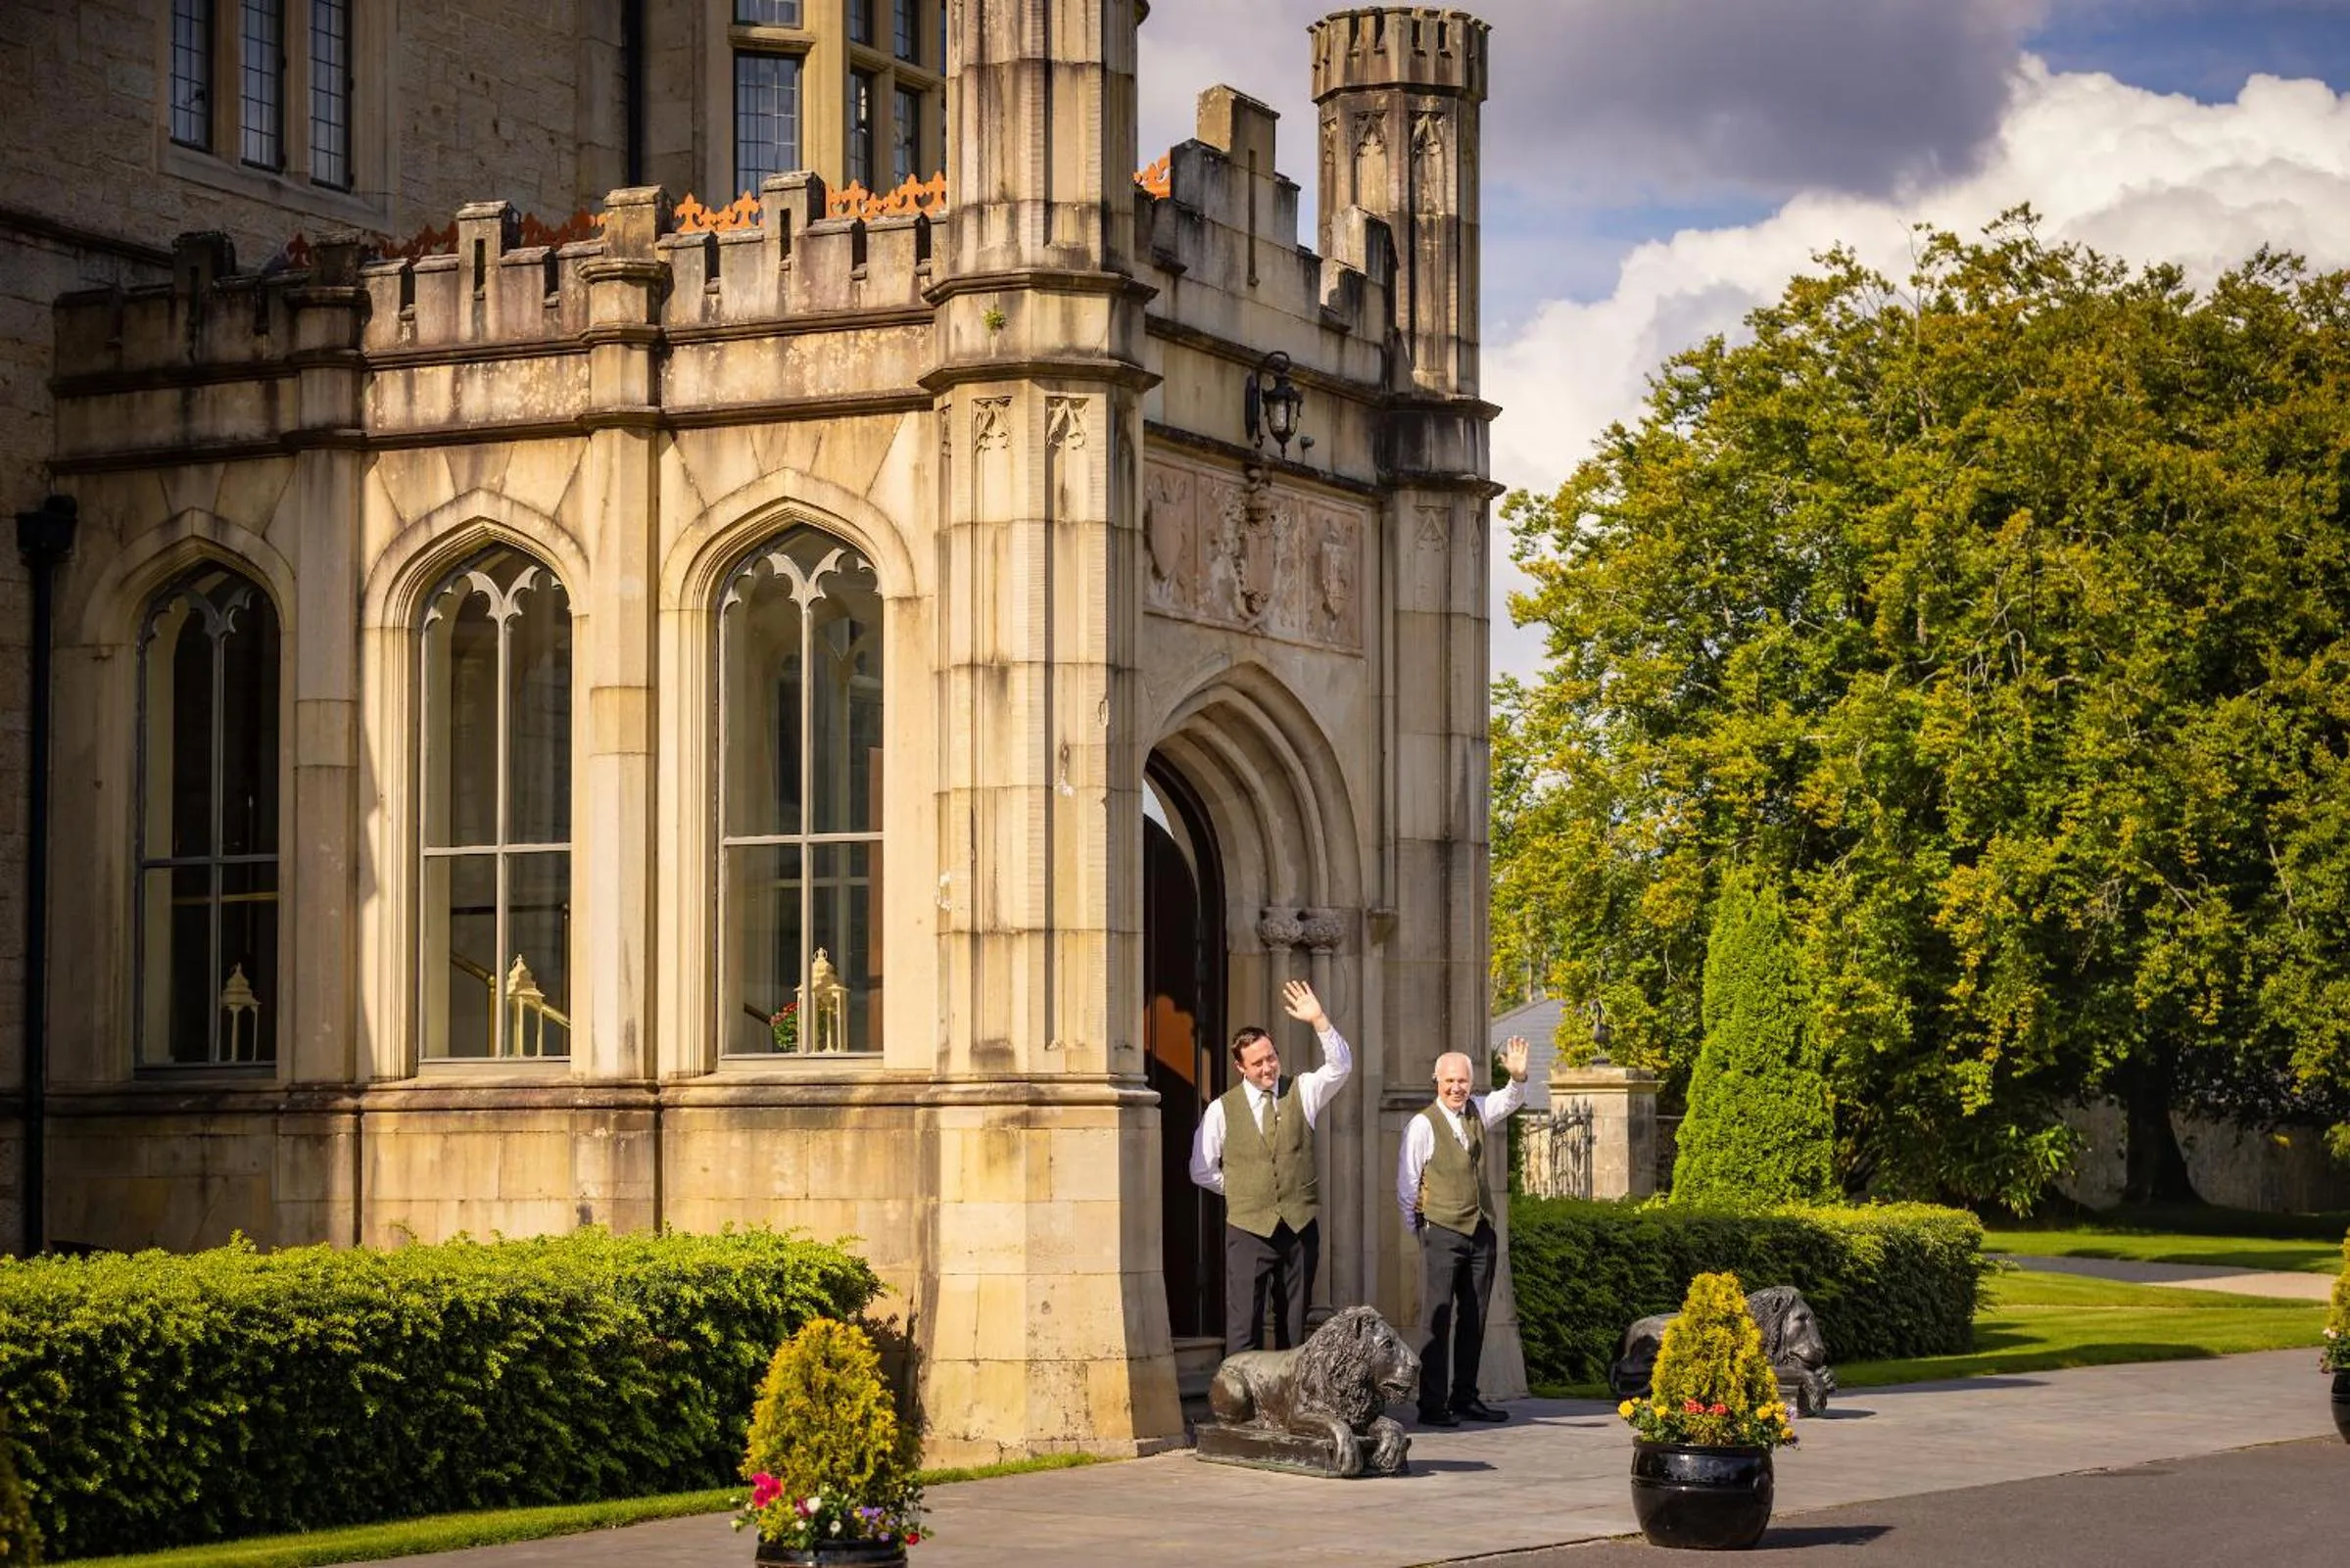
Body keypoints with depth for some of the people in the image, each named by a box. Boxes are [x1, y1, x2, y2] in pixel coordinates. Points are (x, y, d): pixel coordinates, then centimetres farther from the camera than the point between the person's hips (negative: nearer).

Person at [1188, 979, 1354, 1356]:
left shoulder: (1301, 1093, 6)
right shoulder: (1222, 1109, 2)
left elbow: (1341, 1066, -11)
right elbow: (1202, 1170, 7)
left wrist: (1319, 1021, -22)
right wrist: (1242, 1190, 2)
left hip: (1300, 1223, 2)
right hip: (1248, 1226, -2)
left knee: (1294, 1323, 8)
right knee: (1244, 1326, -8)